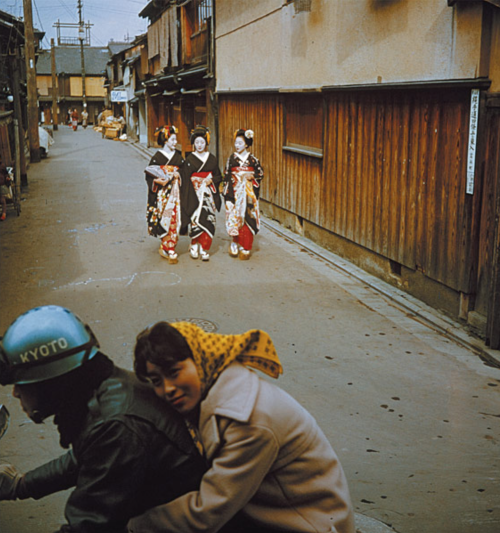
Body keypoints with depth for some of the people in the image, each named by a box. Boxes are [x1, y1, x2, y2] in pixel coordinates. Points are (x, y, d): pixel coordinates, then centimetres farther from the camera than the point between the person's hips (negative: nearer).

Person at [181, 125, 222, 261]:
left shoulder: (212, 159, 8)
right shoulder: (189, 159, 2)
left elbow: (219, 176, 13)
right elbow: (184, 178, 0)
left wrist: (211, 180, -8)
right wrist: (186, 198, -7)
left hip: (209, 195, 2)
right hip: (194, 195, -2)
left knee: (208, 221, -4)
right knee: (196, 220, -8)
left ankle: (205, 250, 3)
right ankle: (195, 246, 10)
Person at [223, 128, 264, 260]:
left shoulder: (253, 159, 2)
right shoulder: (232, 158, 4)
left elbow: (261, 173, 8)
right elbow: (226, 175, 6)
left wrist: (253, 177, -12)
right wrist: (227, 192, 1)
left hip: (249, 192, -1)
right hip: (235, 192, 1)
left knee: (248, 217, -3)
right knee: (235, 216, -3)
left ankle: (245, 248, 4)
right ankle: (236, 242, 16)